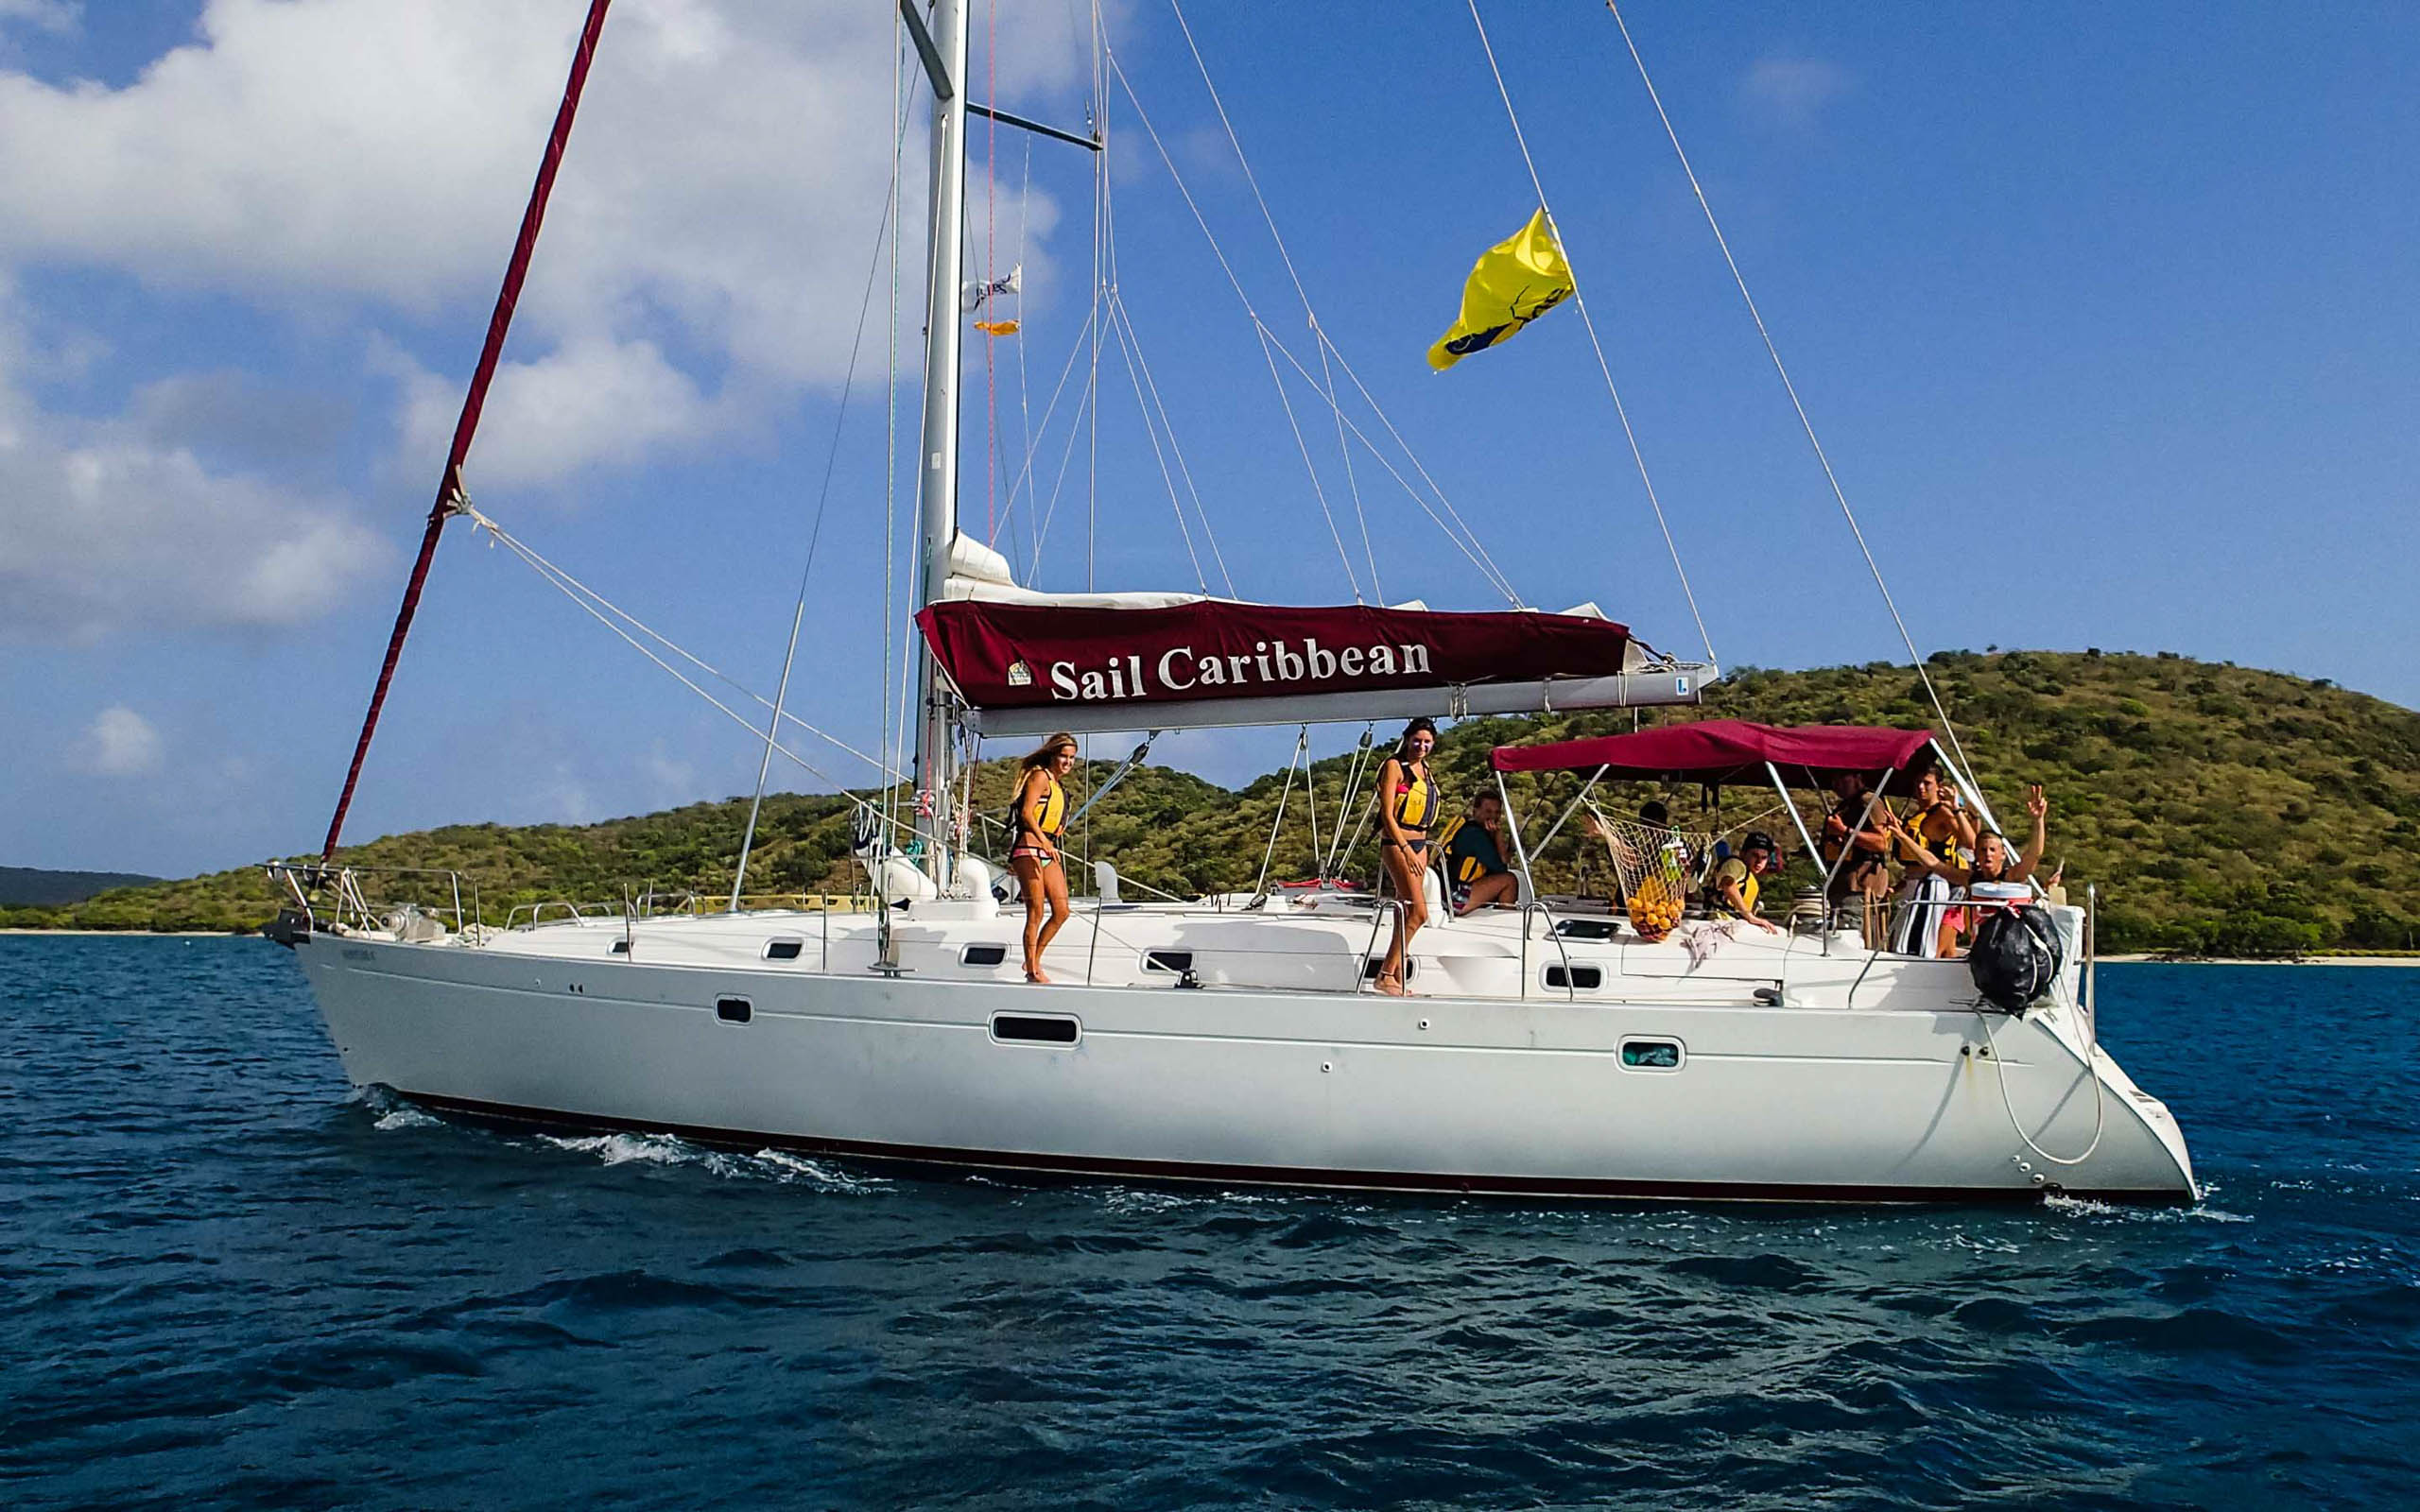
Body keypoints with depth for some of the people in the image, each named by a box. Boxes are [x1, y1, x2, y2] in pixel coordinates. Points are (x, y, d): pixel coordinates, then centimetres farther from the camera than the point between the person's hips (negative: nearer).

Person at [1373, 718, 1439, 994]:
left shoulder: (1424, 768, 16)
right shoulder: (1395, 766, -7)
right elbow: (1387, 813, -13)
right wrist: (1406, 850, -19)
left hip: (1419, 844, 8)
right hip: (1396, 844, -8)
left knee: (1405, 914, 7)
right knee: (1419, 912, -16)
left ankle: (1398, 981, 9)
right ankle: (1386, 974, -12)